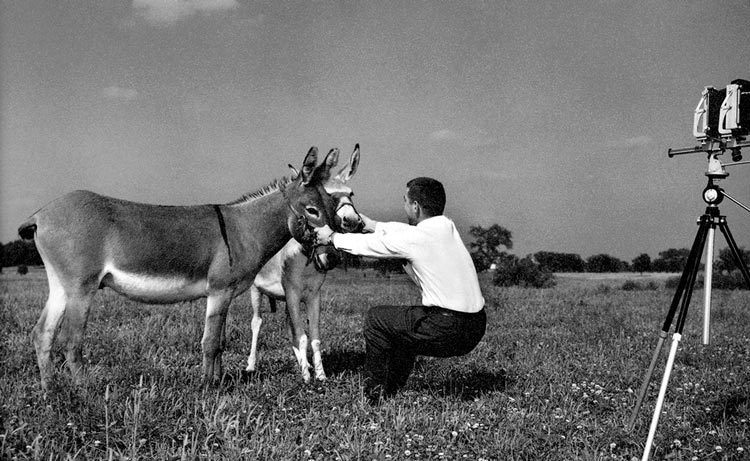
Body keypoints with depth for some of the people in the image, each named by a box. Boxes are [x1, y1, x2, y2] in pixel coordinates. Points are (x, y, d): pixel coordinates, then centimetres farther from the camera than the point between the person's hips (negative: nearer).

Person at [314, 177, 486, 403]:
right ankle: (391, 391, 39)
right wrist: (374, 226, 35)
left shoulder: (414, 239, -13)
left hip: (448, 332, -8)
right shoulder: (446, 226, 7)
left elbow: (368, 246, 2)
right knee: (405, 322, 31)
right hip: (476, 328, 8)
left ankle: (373, 397, 19)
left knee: (376, 318, 11)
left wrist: (332, 237, 18)